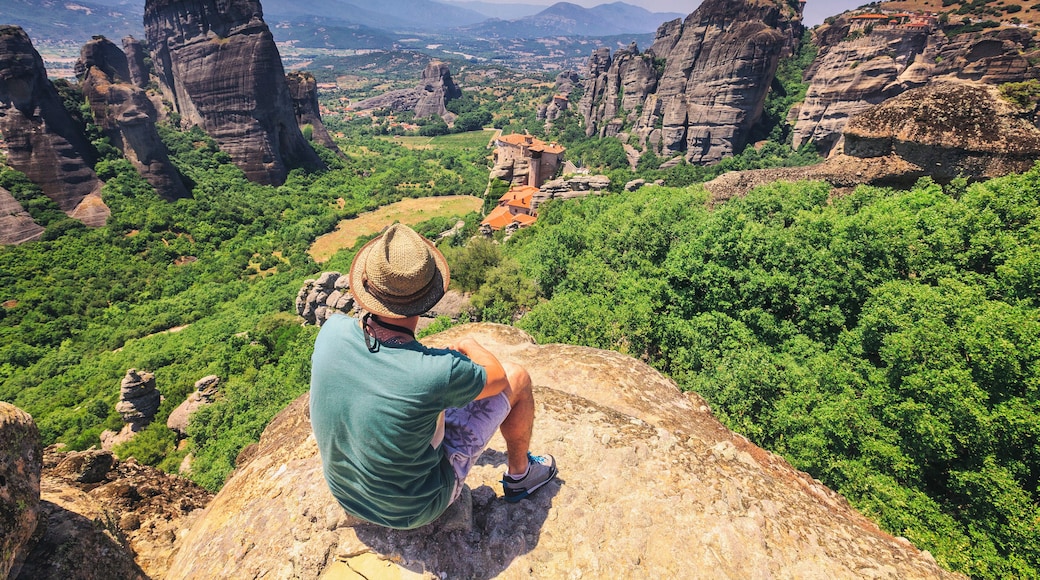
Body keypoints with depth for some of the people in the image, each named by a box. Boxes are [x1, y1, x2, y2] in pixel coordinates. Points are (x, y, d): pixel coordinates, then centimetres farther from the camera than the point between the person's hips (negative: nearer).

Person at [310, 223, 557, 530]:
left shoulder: (331, 330, -21)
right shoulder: (440, 372, -37)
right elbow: (497, 379, -12)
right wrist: (471, 345, 5)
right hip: (416, 509, -5)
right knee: (516, 377, -1)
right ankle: (519, 475, 26)